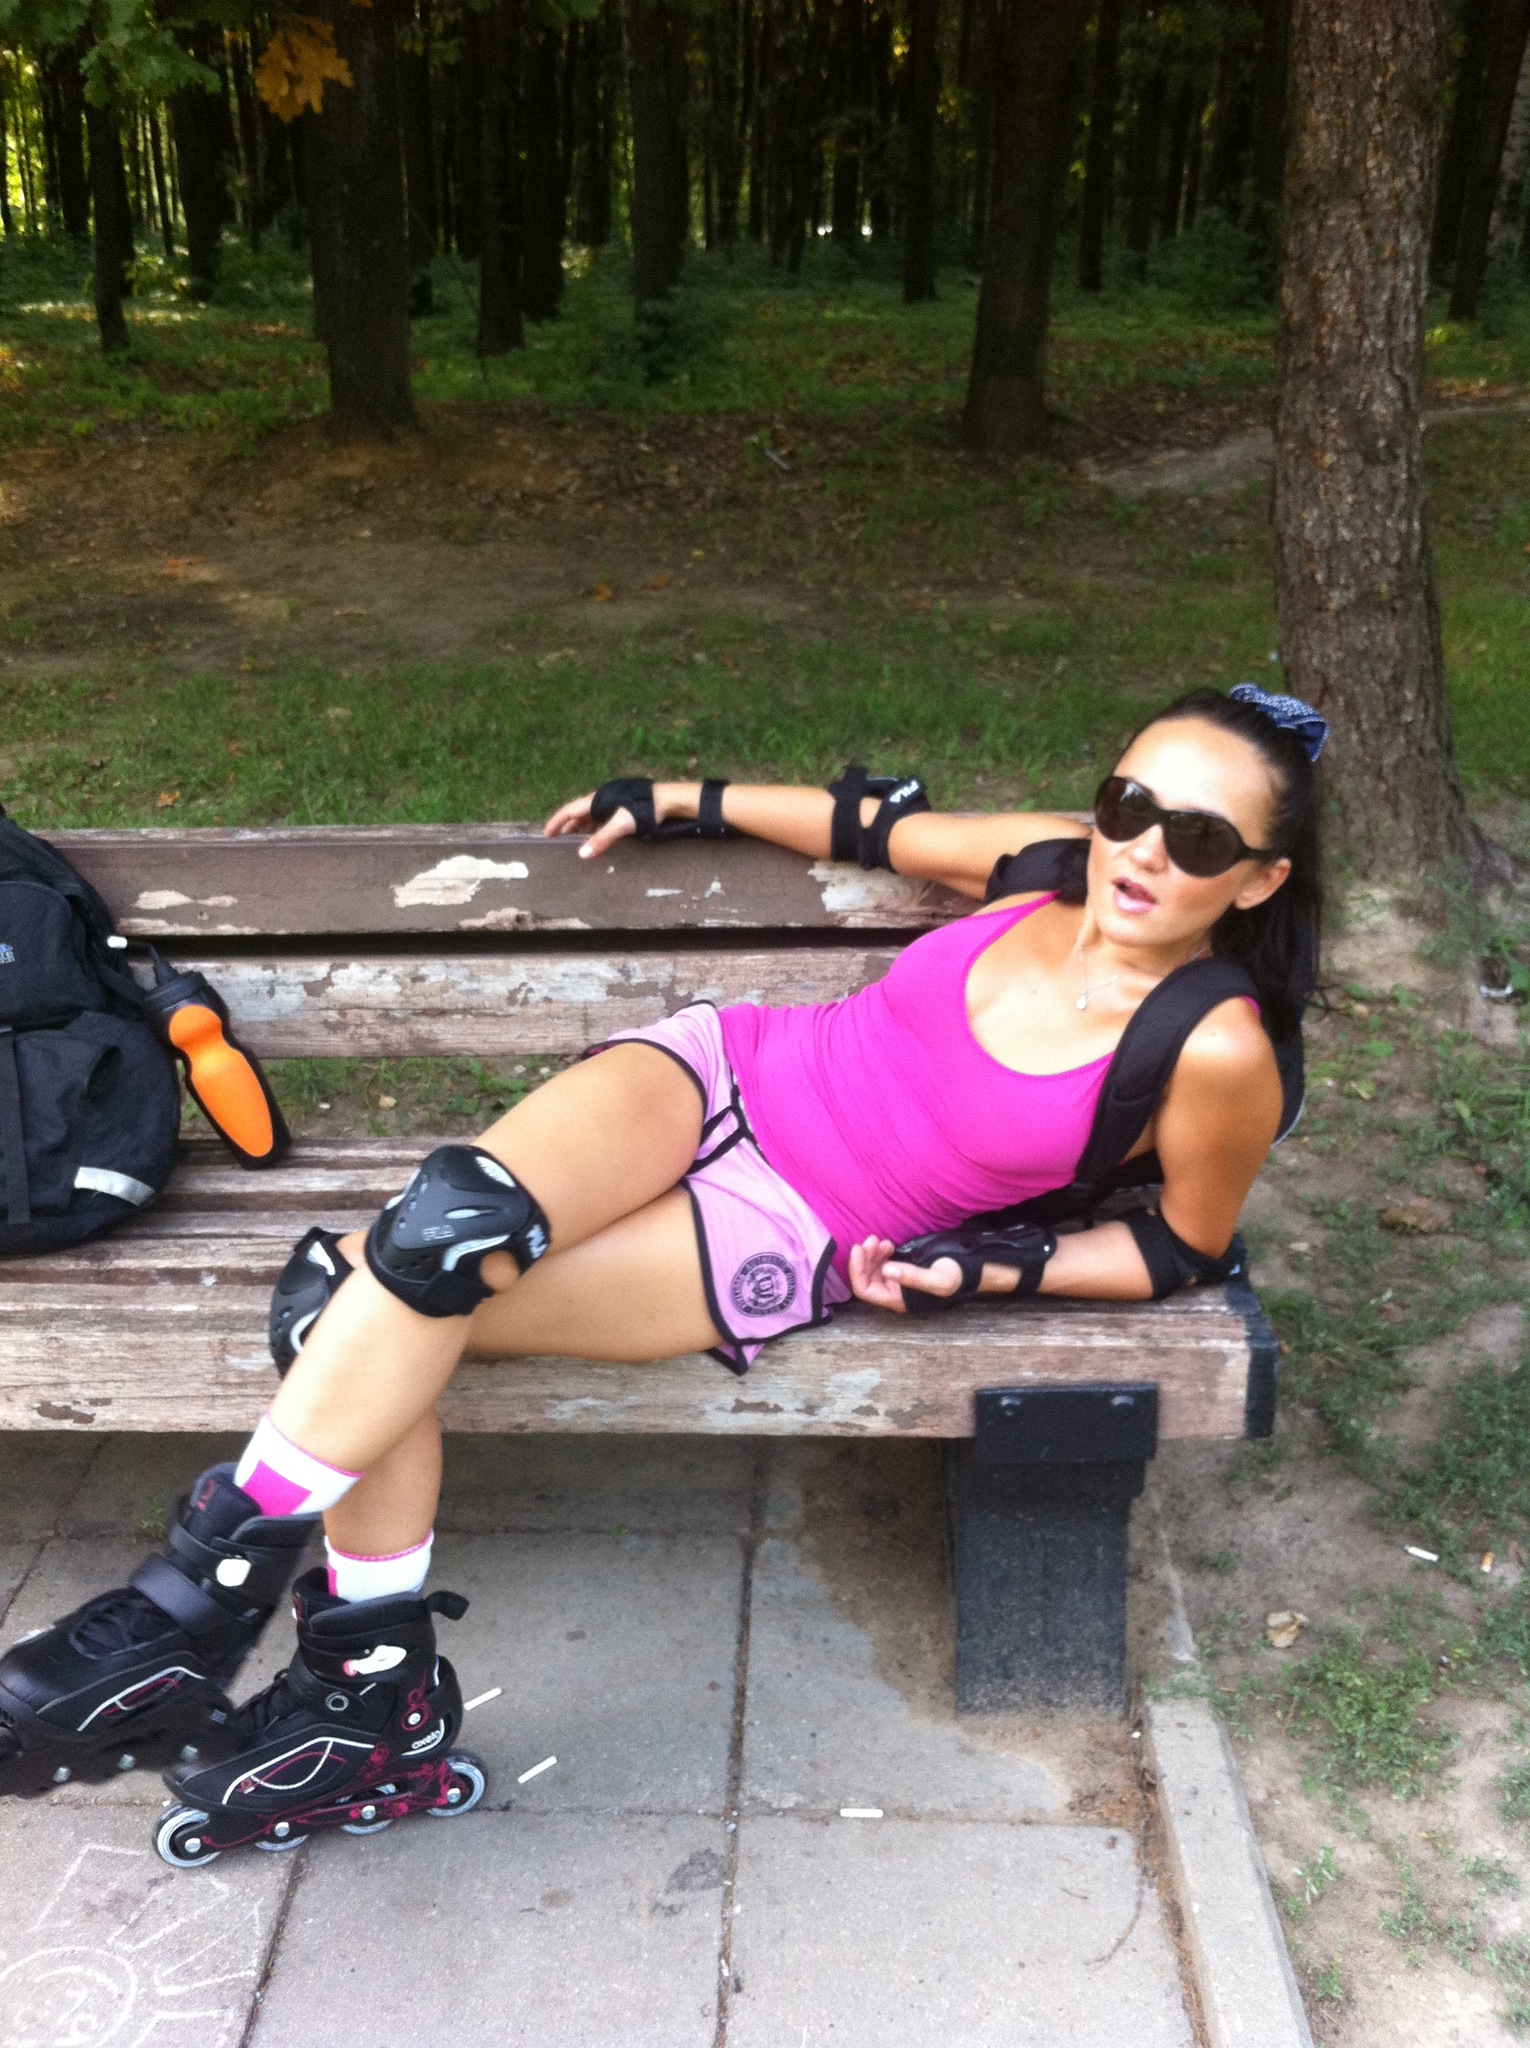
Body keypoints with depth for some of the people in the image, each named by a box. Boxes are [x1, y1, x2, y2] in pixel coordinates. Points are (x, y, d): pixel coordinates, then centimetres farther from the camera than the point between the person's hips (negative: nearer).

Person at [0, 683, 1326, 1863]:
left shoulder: (1214, 1052, -16)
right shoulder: (1053, 864, -3)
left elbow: (1188, 1245, 1)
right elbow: (885, 825, 16)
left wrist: (991, 1270, -9)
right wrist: (682, 801, 22)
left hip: (793, 1239, -4)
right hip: (726, 1071, 4)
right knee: (453, 1215, -23)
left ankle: (202, 1600, 0)